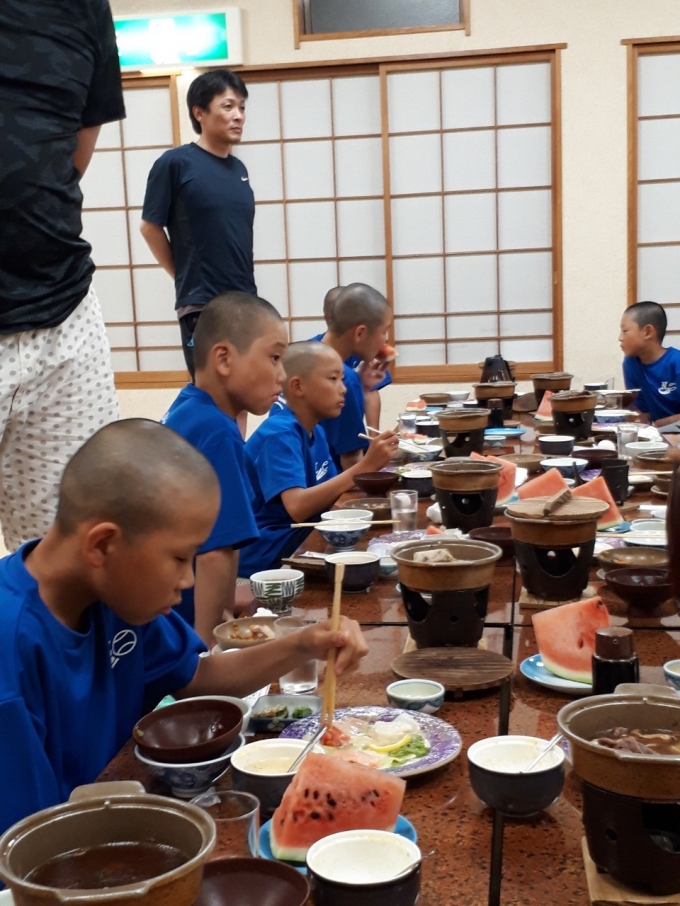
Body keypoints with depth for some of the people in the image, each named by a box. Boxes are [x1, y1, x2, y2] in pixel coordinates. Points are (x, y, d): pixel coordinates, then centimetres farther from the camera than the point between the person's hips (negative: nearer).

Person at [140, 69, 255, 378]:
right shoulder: (175, 163, -9)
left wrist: (241, 280, 13)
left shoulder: (238, 168, 10)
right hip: (201, 305, -6)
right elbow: (150, 226, -4)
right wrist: (186, 277, 2)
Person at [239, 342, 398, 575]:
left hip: (300, 544, 9)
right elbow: (297, 507, -33)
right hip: (268, 558, -9)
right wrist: (365, 466, -34)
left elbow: (328, 494, 14)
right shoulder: (278, 435, -20)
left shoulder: (316, 432, 8)